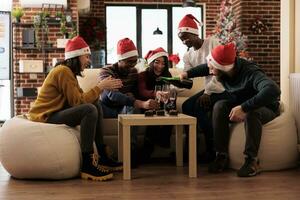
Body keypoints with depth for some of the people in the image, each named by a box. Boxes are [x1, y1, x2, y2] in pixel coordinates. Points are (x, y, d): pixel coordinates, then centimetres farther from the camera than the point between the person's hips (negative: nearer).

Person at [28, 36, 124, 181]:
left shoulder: (69, 72, 16)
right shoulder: (63, 71, -15)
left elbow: (82, 98, 7)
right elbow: (78, 101, -19)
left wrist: (102, 86, -1)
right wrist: (100, 87, -12)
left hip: (55, 114, 10)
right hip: (45, 118, -10)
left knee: (96, 107, 7)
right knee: (90, 110, -26)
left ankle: (102, 157, 4)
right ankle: (87, 165, -27)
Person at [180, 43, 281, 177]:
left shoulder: (250, 73, -34)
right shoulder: (222, 72, -13)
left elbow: (273, 90, -53)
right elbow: (204, 69, 13)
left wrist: (244, 108, -55)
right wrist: (188, 74, 4)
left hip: (266, 109, -6)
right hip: (240, 106, 6)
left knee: (251, 112, -39)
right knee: (220, 106, -22)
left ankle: (251, 160, -27)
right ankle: (222, 156, -18)